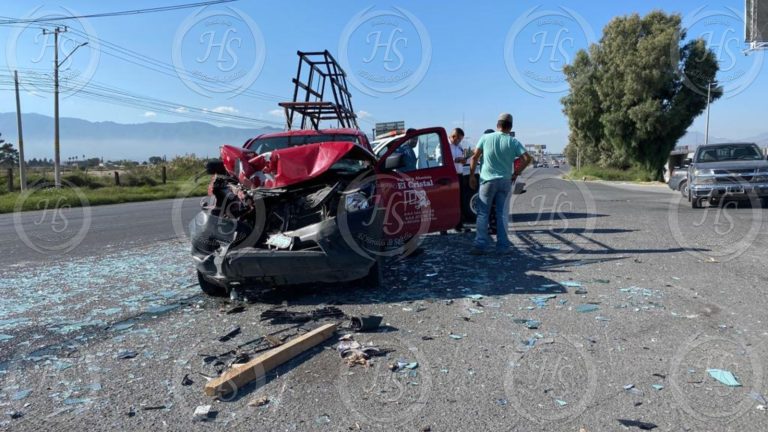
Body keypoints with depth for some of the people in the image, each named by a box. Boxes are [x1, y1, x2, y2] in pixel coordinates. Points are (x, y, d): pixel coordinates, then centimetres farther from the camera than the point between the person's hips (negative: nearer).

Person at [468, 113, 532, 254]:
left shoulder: (486, 138, -3)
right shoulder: (513, 142, -2)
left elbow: (474, 157, -4)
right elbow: (527, 158, -9)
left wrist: (471, 176, 4)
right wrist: (515, 174, 1)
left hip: (488, 180, -1)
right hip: (505, 181, 2)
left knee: (483, 214, 4)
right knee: (502, 214, 9)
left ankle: (481, 245, 0)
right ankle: (502, 245, 12)